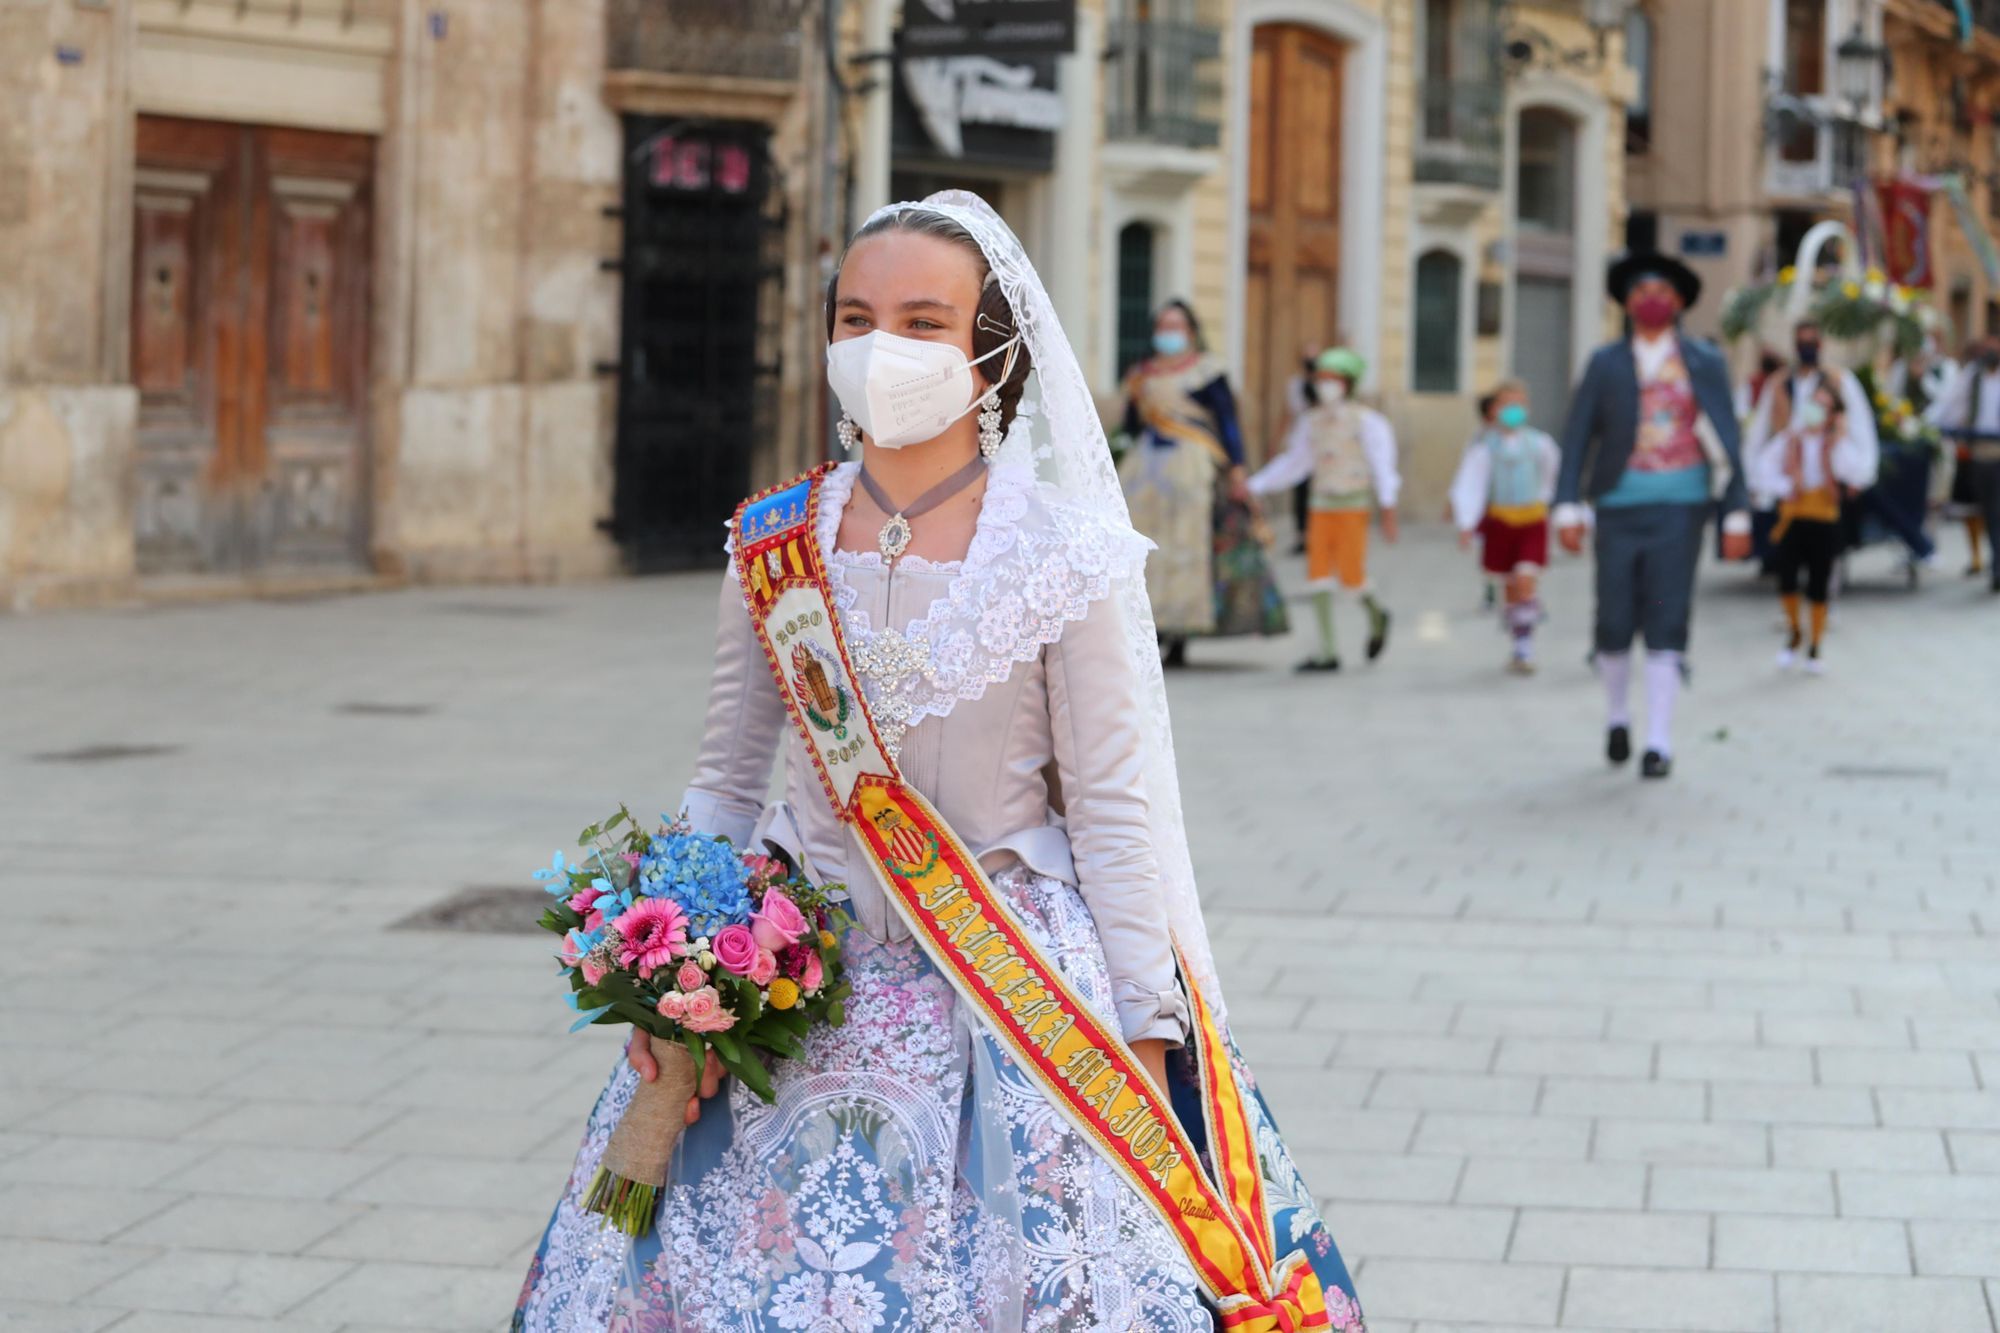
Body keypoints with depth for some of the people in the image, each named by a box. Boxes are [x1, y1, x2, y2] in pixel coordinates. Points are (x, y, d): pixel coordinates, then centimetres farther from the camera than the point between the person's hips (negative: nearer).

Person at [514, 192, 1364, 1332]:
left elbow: (1111, 810, -7)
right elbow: (727, 787, 10)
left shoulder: (1062, 555, -8)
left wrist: (1142, 1043, -9)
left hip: (1008, 986, -3)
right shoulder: (773, 546, 2)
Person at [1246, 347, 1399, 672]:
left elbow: (1382, 465, -7)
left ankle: (1376, 613, 26)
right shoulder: (1311, 422, 7)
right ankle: (1327, 653, -1)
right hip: (1322, 504, 5)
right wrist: (1254, 487, 9)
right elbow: (1292, 463, 15)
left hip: (1354, 505, -5)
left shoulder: (1365, 421, -6)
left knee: (1350, 575, -9)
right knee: (1318, 573, -4)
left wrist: (1388, 511, -13)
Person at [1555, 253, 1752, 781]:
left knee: (1666, 622, -9)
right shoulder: (1605, 364, 4)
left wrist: (1737, 515, -3)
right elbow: (1577, 439, 1)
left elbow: (1726, 442, 3)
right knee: (1614, 623, 1)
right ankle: (1617, 714, 29)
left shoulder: (1705, 363, 4)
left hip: (1680, 505, -1)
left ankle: (1659, 744, -5)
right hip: (1620, 505, 1)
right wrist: (1567, 508, -9)